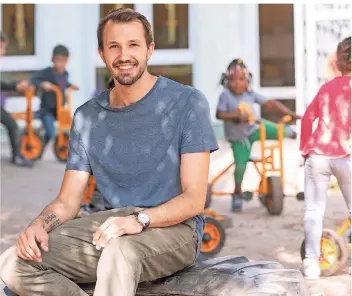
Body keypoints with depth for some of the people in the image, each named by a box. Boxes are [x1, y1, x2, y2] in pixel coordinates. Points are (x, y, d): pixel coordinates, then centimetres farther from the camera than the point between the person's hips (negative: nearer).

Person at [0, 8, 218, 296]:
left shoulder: (188, 103, -4)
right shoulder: (87, 117, 10)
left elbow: (194, 199, -9)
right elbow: (67, 201, 8)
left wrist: (140, 219, -27)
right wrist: (40, 225, -16)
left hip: (173, 227, -5)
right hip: (110, 227, 5)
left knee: (120, 251, -41)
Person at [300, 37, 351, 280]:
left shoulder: (327, 87, 13)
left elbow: (308, 117, 11)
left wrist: (305, 149, 19)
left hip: (318, 155, 4)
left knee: (314, 210, 7)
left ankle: (312, 262, 2)